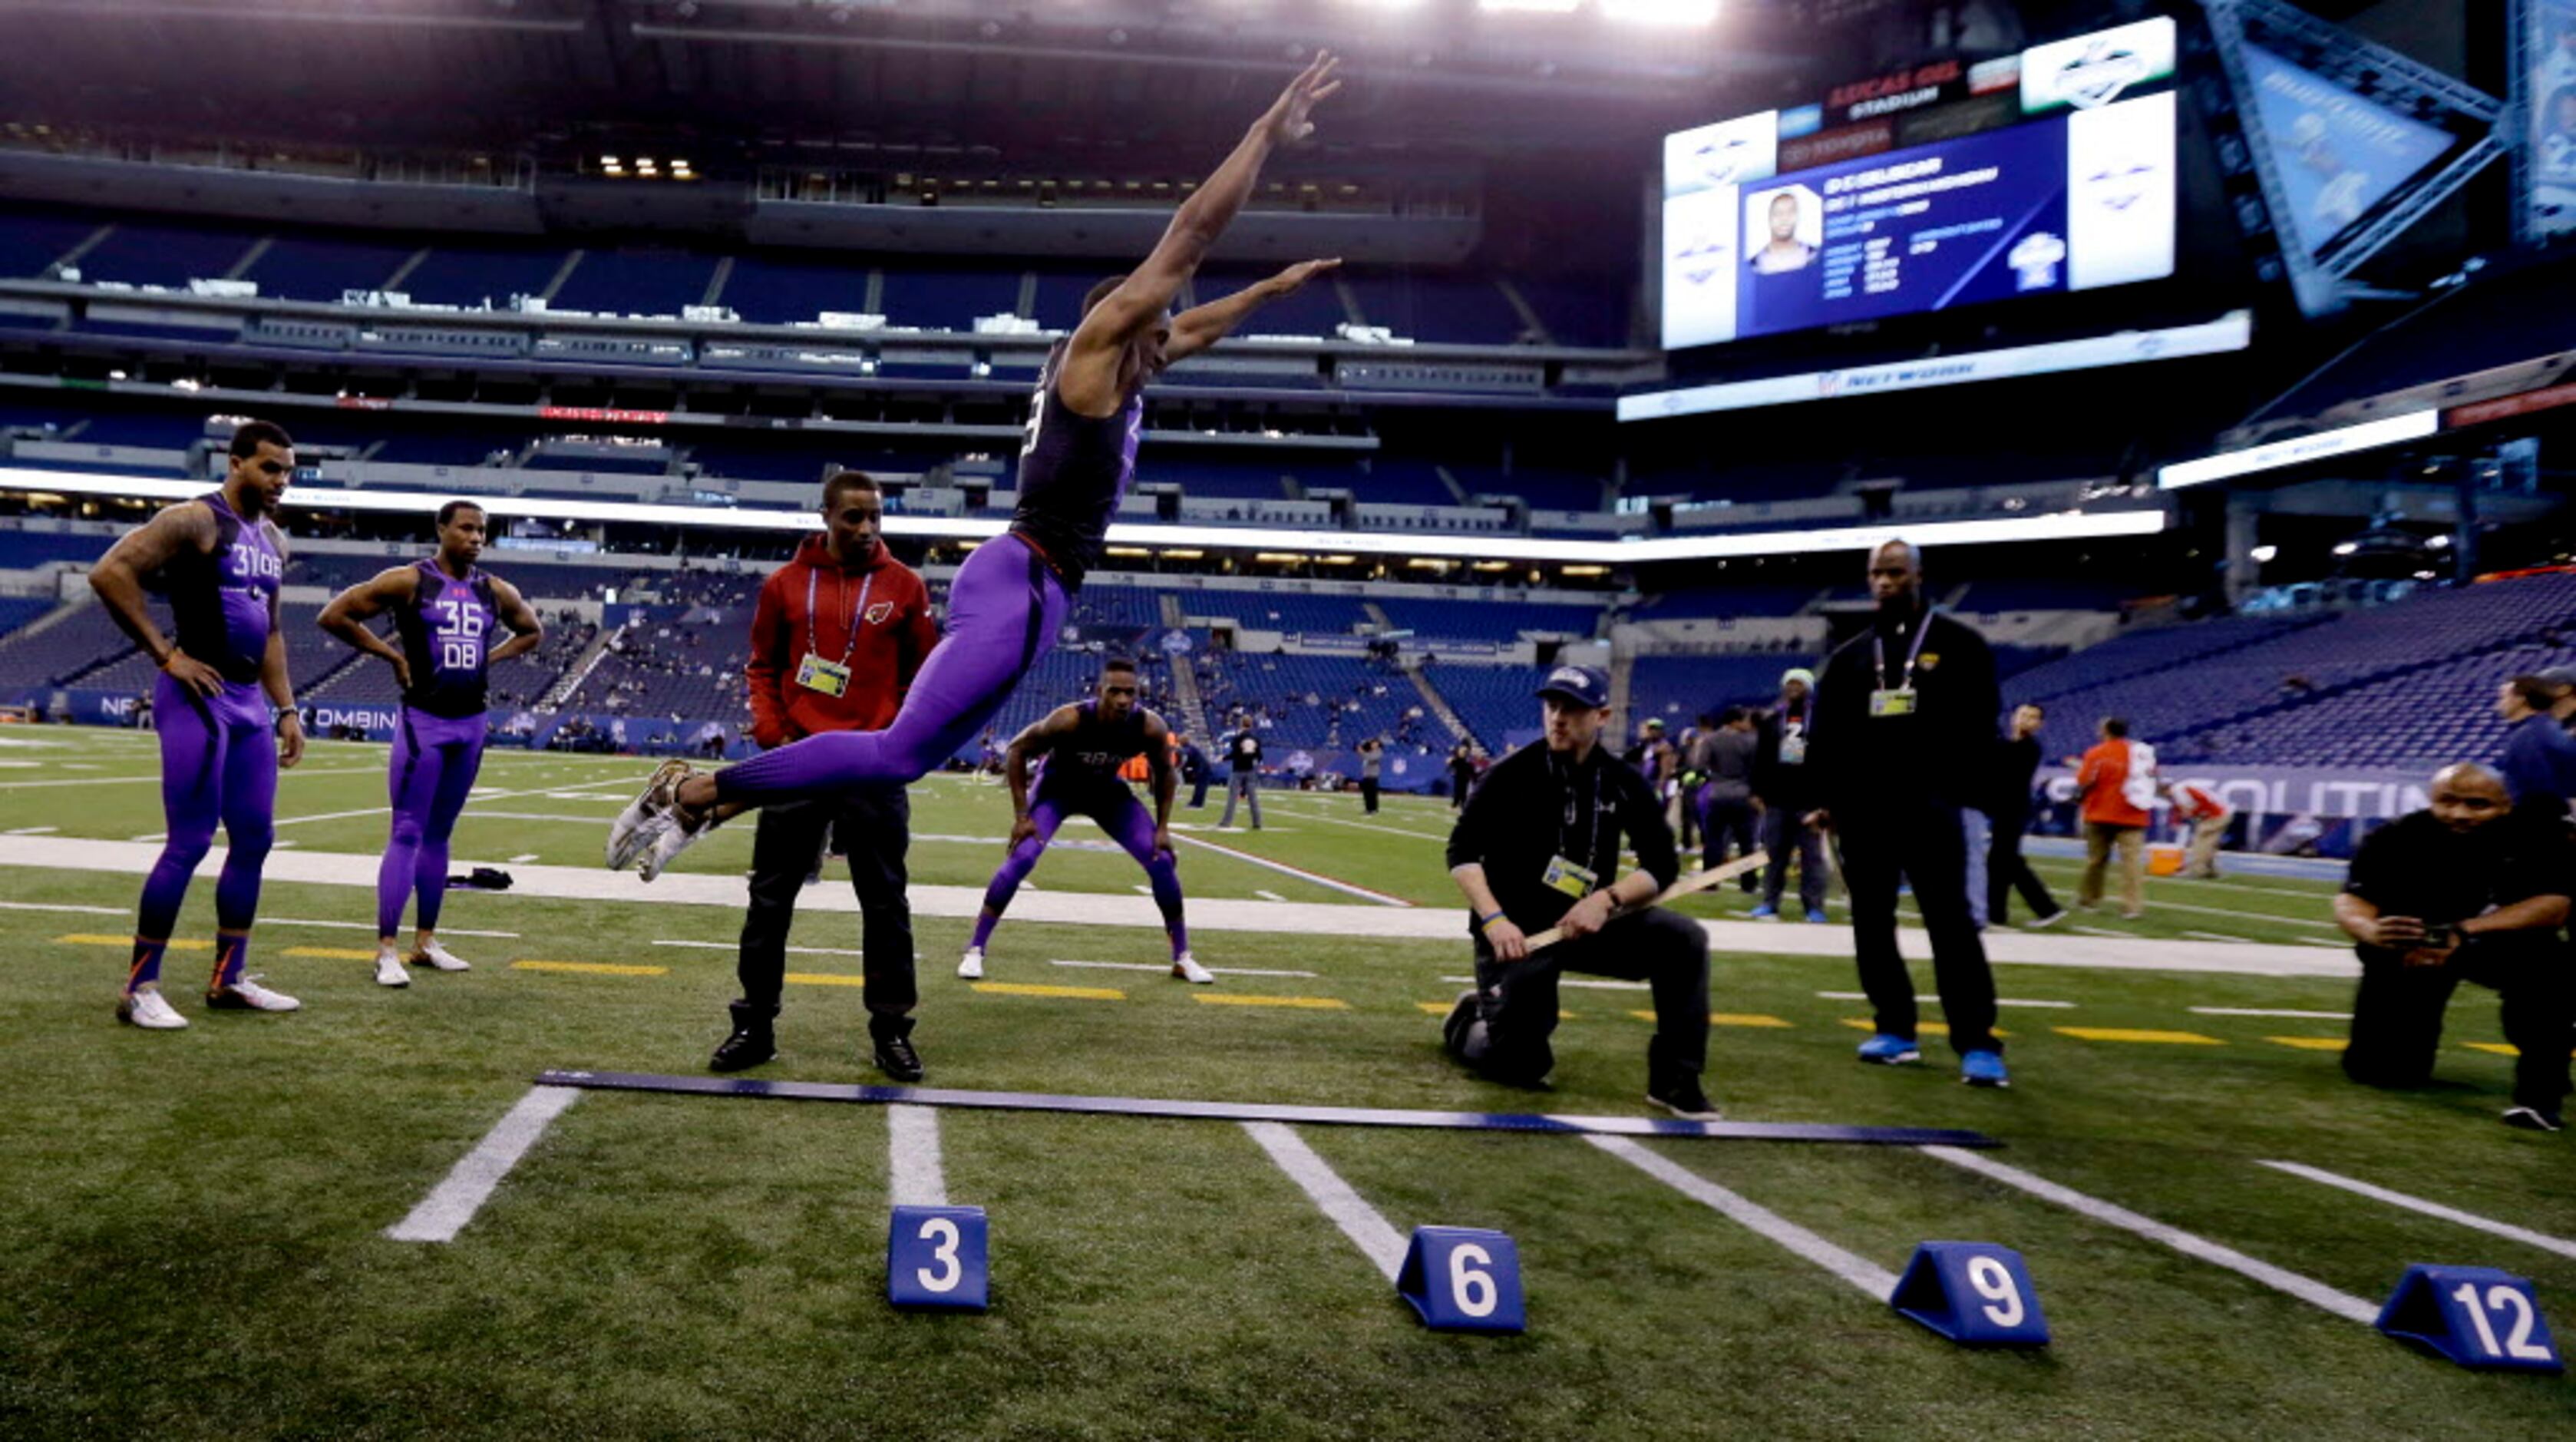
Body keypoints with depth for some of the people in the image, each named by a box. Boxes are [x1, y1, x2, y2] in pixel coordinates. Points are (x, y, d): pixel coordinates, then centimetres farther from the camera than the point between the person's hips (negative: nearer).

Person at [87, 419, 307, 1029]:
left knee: (254, 840, 9)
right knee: (189, 843, -7)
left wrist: (287, 709, 16)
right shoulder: (194, 521, -10)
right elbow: (109, 572, -19)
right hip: (198, 698, -8)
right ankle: (139, 988, 2)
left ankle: (229, 979, 19)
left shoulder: (274, 540, 16)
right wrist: (165, 654, -18)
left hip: (249, 702, 8)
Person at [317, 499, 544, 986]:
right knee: (407, 833, -7)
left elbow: (533, 632, 24)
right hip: (423, 721, -5)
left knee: (439, 834, 13)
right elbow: (334, 616, -6)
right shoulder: (407, 581, -7)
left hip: (472, 723, 5)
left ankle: (426, 941, 21)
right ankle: (386, 950, -3)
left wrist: (489, 658, 8)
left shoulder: (496, 592, 8)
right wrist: (391, 654, -9)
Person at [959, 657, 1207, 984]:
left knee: (1162, 863, -7)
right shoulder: (1069, 720, -36)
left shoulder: (1150, 728, -29)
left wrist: (1162, 827, -10)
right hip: (1058, 788, -3)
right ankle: (974, 951, -8)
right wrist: (1021, 815, -23)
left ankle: (1183, 958, 8)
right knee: (1022, 859, -22)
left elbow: (1164, 772, -7)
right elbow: (1017, 750, -22)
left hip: (1107, 791, 3)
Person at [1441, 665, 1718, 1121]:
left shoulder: (1624, 784, -2)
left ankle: (1674, 1081, -11)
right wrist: (1493, 920, -24)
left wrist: (1608, 899, -20)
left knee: (1684, 938, -20)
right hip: (1515, 933, -3)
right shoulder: (1513, 773, -11)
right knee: (1523, 1068, -7)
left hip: (1587, 925, 3)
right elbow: (1462, 852, -11)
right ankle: (1471, 1022, 29)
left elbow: (1662, 864, -2)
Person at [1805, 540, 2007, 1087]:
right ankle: (1895, 1030, 14)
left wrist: (1954, 793, -9)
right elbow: (1825, 736, 14)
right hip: (1861, 809, 5)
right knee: (1871, 922, 5)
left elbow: (1979, 727, 0)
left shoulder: (1958, 646, 4)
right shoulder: (1849, 657, 15)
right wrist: (1829, 798, 4)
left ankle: (1978, 1045, -11)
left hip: (1928, 807, -4)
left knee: (1951, 923, -10)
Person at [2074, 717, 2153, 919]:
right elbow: (2152, 778, 14)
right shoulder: (2144, 752, 5)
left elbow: (2083, 783, -11)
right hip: (2134, 817, 2)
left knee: (2095, 859, 10)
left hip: (2101, 814, -2)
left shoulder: (2096, 754, -8)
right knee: (2132, 860, -4)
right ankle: (2133, 906, -12)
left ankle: (2087, 899, 21)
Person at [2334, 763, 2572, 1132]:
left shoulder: (2535, 834, -22)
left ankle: (2540, 1090, -22)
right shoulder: (2398, 837, -21)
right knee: (2382, 1071, -1)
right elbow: (2351, 901, -23)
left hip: (2506, 944, -1)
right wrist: (2371, 931, -50)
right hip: (2412, 944, 1)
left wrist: (2461, 933, -42)